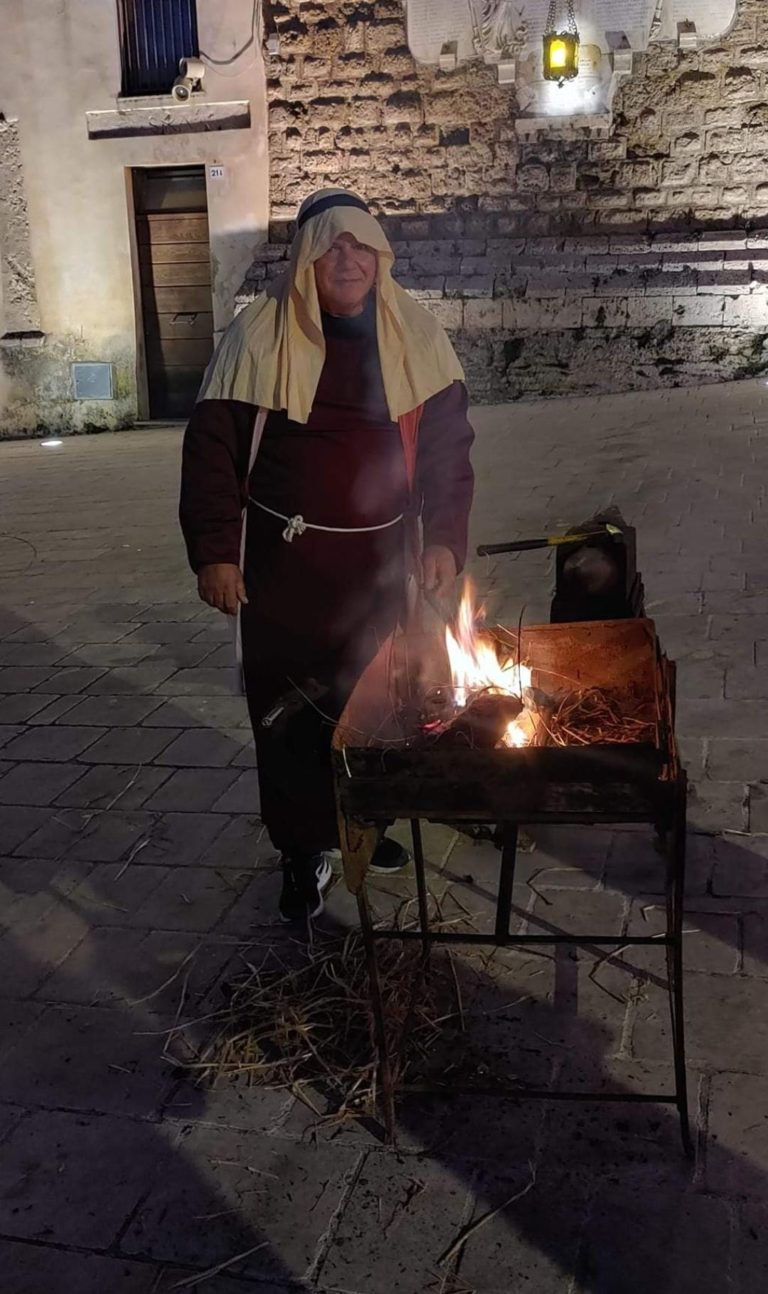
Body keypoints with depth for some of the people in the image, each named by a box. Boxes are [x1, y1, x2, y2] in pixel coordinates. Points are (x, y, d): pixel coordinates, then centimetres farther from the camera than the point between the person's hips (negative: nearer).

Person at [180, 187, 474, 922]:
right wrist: (213, 552, -11)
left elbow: (445, 441, 4)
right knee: (288, 703, 3)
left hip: (379, 557, 3)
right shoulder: (259, 336, -8)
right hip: (285, 558, -3)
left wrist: (444, 536, -3)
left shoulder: (413, 334, 0)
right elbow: (212, 445, -7)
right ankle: (303, 849, 21)